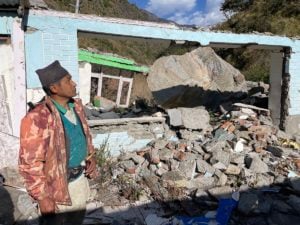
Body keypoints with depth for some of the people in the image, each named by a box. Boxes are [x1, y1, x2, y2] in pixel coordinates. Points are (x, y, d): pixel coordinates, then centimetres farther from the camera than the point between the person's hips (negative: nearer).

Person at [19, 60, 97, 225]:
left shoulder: (76, 105, -2)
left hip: (80, 178, 7)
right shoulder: (38, 118, -27)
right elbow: (30, 163, -22)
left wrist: (91, 157, 4)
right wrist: (42, 197, -18)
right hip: (57, 185, -6)